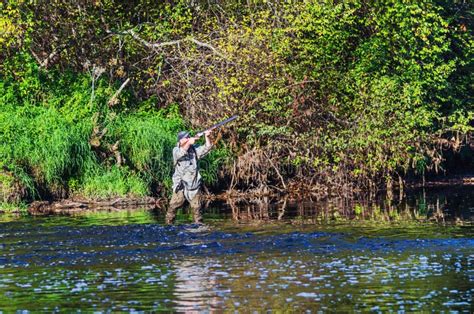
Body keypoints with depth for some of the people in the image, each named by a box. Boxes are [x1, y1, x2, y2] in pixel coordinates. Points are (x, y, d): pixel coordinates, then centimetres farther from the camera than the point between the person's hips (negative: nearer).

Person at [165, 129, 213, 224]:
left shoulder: (194, 149, 5)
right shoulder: (176, 150, -3)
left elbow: (207, 148, -5)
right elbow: (180, 154, -25)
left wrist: (207, 137, -21)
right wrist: (189, 143, -32)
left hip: (194, 186, 2)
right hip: (181, 186, -2)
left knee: (196, 208, 3)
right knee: (172, 207, -4)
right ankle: (168, 225, 5)